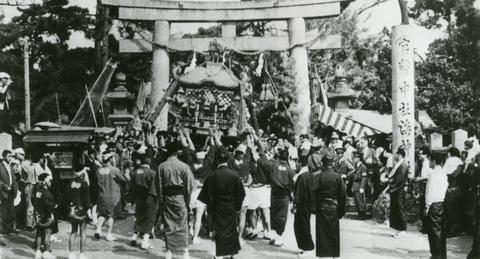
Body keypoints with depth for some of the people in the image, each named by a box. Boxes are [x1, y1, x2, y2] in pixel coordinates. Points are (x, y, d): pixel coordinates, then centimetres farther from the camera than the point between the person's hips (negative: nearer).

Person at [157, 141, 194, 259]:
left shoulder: (161, 167, -2)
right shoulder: (184, 166, -7)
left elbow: (159, 186, -1)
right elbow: (189, 186, -5)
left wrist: (162, 201, 5)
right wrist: (187, 201, 4)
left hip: (167, 198, 1)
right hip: (180, 197, -1)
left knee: (169, 225, 9)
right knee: (182, 225, 6)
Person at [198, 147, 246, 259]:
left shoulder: (212, 175, -11)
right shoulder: (234, 174, -10)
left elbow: (206, 193, -5)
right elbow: (241, 193, -4)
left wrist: (209, 205, 9)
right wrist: (238, 206, 8)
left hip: (217, 208, -1)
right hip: (231, 208, 1)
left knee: (219, 230, 7)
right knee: (232, 230, 13)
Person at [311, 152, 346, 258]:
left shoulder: (318, 176, -9)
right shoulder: (338, 177, -2)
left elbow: (314, 193, -12)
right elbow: (343, 194, 1)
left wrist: (314, 208, -6)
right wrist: (341, 210, 9)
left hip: (322, 209, -2)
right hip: (334, 209, 2)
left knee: (323, 234, 5)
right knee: (334, 233, 11)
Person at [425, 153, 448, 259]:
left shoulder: (434, 174, -13)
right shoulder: (445, 174, 5)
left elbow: (430, 191, -13)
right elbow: (446, 188, 8)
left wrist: (427, 206, -7)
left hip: (435, 204, -7)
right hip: (443, 203, 7)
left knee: (435, 230, -2)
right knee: (442, 229, 12)